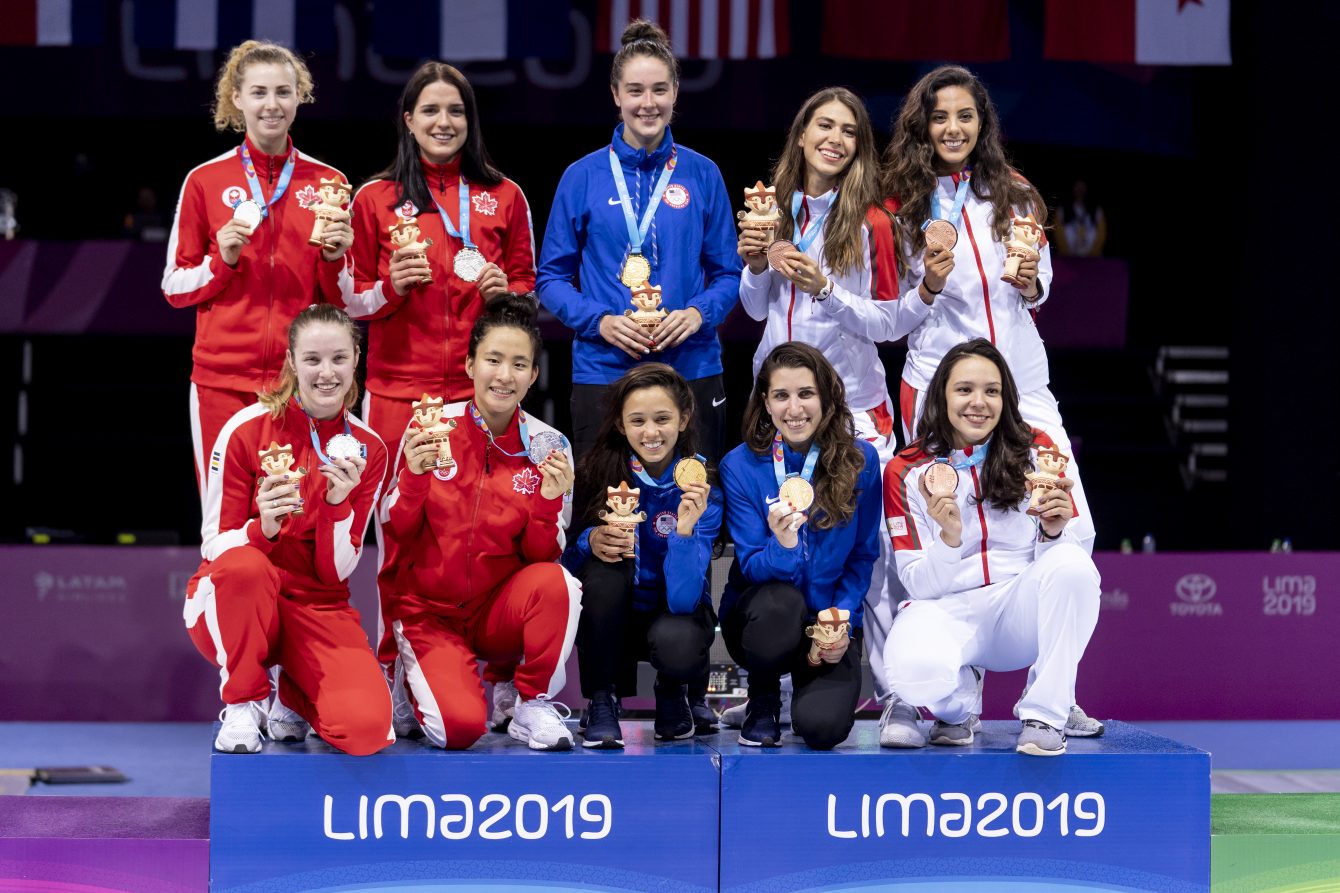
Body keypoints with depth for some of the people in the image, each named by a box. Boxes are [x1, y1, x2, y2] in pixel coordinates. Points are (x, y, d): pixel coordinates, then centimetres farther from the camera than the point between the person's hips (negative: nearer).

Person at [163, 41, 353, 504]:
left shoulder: (328, 183, 8)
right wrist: (224, 261, -10)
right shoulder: (205, 181, 4)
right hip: (223, 376, -1)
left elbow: (342, 301, 12)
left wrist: (333, 260, -7)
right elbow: (174, 287, 6)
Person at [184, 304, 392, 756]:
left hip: (317, 607, 2)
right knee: (244, 564, -40)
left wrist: (338, 504, -21)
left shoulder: (367, 450, -2)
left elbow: (336, 572, -3)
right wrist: (261, 528, -29)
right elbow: (215, 544, -8)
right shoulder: (247, 429, -10)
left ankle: (296, 700, 11)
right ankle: (243, 702, -12)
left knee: (366, 726, -27)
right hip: (233, 603, -2)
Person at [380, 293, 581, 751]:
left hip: (499, 610, 1)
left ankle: (531, 704, -8)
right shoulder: (432, 426, -8)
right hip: (428, 611, -1)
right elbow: (396, 531, -4)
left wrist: (548, 503, -22)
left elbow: (543, 555, -3)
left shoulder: (547, 447, -5)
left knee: (556, 583, -32)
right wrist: (414, 477, -22)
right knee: (460, 727, -24)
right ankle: (421, 679, 13)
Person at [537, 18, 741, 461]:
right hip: (603, 371, -1)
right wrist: (601, 321, -12)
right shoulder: (583, 177, 3)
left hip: (691, 371, 1)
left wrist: (699, 313, -11)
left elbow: (727, 273, 9)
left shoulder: (702, 175, 6)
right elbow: (552, 278, 5)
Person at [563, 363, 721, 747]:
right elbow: (564, 554, -7)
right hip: (608, 617, 1)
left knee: (676, 643, -35)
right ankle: (600, 700, -14)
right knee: (605, 560, -30)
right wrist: (590, 540, -28)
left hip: (674, 613, -1)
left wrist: (685, 528, -40)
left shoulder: (701, 487, -17)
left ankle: (677, 692, 4)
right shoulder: (599, 470, -13)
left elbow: (682, 598, -26)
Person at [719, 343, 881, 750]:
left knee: (822, 727, -25)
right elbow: (752, 566, -12)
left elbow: (863, 556, 3)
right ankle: (762, 701, -4)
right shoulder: (740, 466, -8)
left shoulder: (860, 460, -5)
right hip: (758, 617, 0)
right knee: (781, 602, -37)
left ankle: (812, 685, 16)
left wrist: (843, 620, -13)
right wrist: (783, 546, -35)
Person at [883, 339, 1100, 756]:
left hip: (1022, 610, 1)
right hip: (946, 610, -1)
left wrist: (1053, 531, -24)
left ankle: (1044, 716, -20)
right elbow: (919, 584, -6)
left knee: (1072, 564, -32)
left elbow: (1057, 559, 0)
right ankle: (959, 703, 4)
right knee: (914, 671, -36)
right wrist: (949, 538, -27)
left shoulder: (1035, 451, 0)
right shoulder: (906, 472, -2)